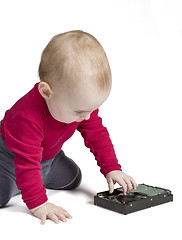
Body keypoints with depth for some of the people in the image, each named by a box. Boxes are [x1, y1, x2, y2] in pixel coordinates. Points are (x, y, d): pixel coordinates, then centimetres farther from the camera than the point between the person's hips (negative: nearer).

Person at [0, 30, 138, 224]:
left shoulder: (83, 102, -21)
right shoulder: (27, 118, -44)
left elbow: (97, 135, -9)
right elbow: (27, 164, -43)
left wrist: (112, 170, -15)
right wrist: (38, 204, -46)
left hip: (49, 156, 7)